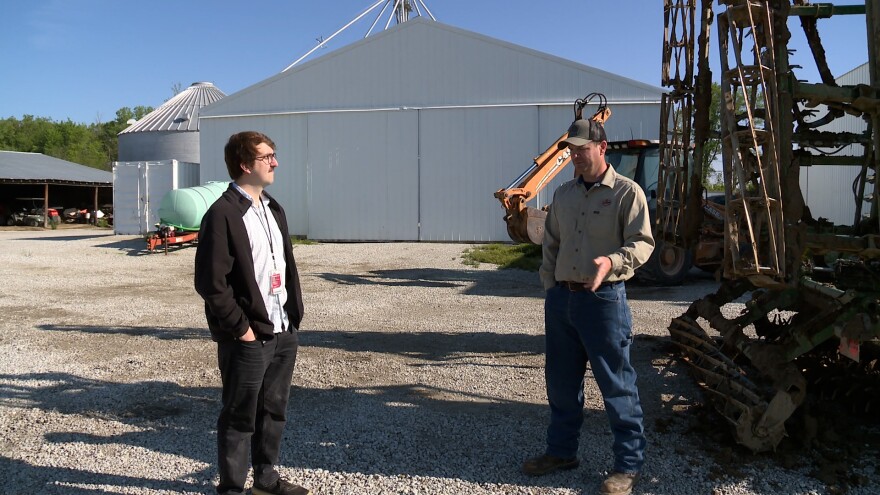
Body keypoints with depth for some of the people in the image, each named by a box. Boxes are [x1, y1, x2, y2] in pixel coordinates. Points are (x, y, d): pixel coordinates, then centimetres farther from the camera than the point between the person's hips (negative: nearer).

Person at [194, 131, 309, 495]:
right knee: (239, 417, 6)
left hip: (284, 333, 8)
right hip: (247, 339, -8)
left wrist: (294, 315, 10)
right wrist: (241, 328, -14)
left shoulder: (274, 209, 14)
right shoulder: (222, 214, -13)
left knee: (274, 410, 19)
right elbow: (211, 283, -17)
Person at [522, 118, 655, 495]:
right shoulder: (563, 194, 13)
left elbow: (642, 243, -11)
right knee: (561, 380, 15)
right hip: (561, 298, 7)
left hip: (604, 299, -6)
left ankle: (629, 464, 15)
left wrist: (613, 261, -29)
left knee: (616, 384, 1)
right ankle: (561, 450, 32)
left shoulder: (626, 192, -6)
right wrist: (550, 286, 12)